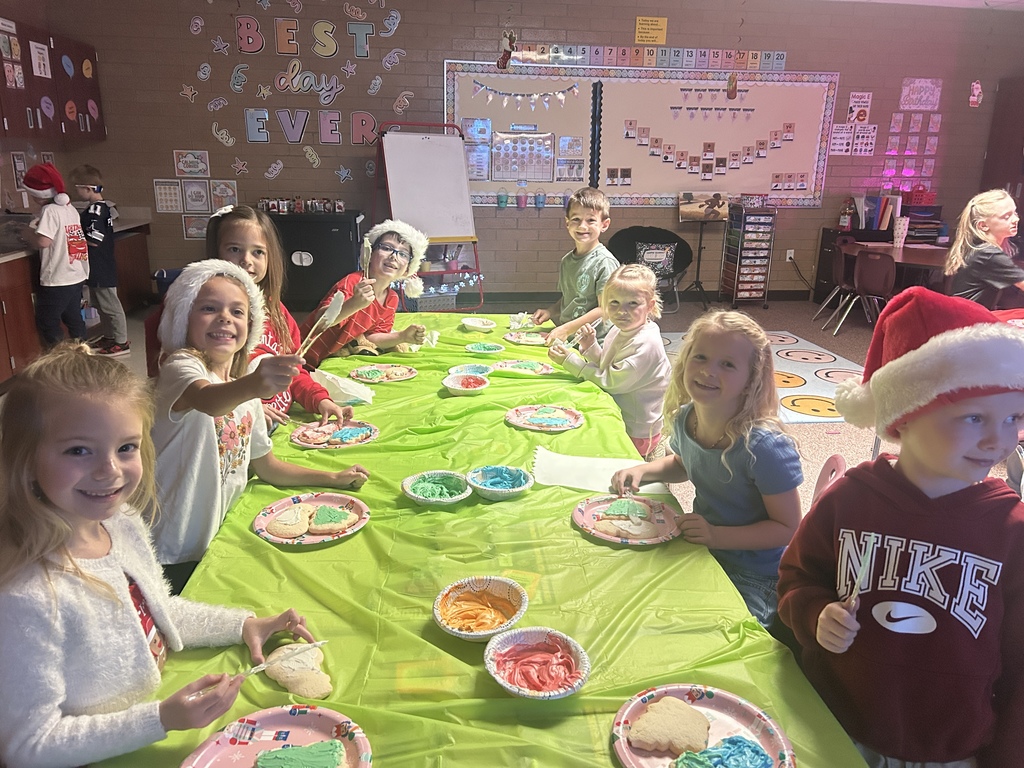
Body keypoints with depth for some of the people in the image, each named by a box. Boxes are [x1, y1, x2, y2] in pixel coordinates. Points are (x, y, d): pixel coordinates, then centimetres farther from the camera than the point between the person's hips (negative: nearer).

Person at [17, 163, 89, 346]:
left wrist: (27, 234, -7)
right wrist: (35, 230, 10)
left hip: (57, 280, -8)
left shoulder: (50, 210, -15)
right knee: (73, 318, 18)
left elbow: (43, 241, -26)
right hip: (77, 276, 8)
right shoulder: (69, 208, 8)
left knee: (47, 322, 3)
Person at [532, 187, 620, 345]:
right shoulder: (566, 261, 14)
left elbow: (605, 309, -12)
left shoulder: (604, 262, -8)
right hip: (565, 340, 7)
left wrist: (566, 329, -17)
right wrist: (549, 312, 6)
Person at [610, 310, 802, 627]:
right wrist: (643, 470, -3)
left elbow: (787, 528, -19)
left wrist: (718, 536, -28)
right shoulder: (684, 418, -9)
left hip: (755, 580, -6)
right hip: (703, 553, 6)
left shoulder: (766, 448, -29)